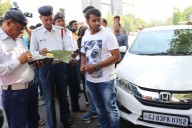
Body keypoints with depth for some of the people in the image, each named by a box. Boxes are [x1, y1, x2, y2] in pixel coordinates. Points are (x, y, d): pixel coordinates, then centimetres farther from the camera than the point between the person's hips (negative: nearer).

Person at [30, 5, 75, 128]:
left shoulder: (60, 30, 7)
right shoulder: (35, 33, 1)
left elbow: (66, 48, 6)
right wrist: (39, 52, -22)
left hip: (60, 66, 2)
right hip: (46, 68, -2)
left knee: (63, 96, 15)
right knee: (49, 99, 9)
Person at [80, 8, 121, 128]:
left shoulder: (107, 34, -11)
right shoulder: (85, 37, 8)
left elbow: (117, 56, -15)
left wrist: (96, 66, -20)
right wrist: (83, 64, -2)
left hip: (105, 79, -6)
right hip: (90, 79, 6)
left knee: (111, 108, 2)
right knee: (99, 107, 20)